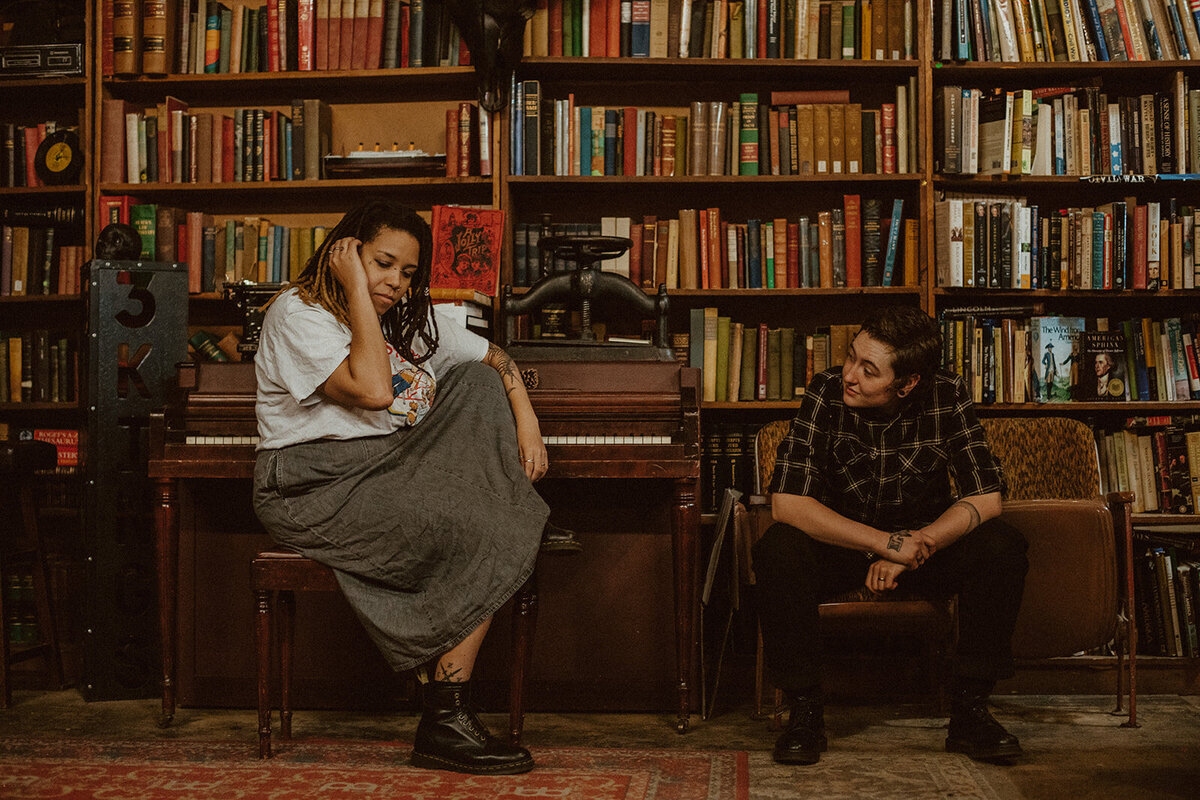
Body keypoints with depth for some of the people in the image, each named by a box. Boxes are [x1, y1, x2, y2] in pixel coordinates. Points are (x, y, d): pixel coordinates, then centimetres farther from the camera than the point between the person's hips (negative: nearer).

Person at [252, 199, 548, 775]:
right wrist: (356, 291, -16)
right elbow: (372, 390, -21)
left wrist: (526, 421, -3)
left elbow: (495, 360, 15)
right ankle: (444, 722, -17)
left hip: (393, 471, 8)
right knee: (475, 537, -26)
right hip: (316, 485, -8)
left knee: (477, 385, -12)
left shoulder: (412, 318, 18)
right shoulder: (298, 313, -7)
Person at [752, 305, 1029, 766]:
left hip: (925, 546, 1)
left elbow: (985, 498, -16)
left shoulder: (946, 397, -16)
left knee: (1001, 546, -25)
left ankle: (969, 711, -15)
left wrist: (912, 548, -29)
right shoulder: (826, 394, -20)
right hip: (840, 546, -1)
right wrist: (887, 542, -33)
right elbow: (785, 502, -26)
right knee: (778, 550, -31)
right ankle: (805, 710, -18)